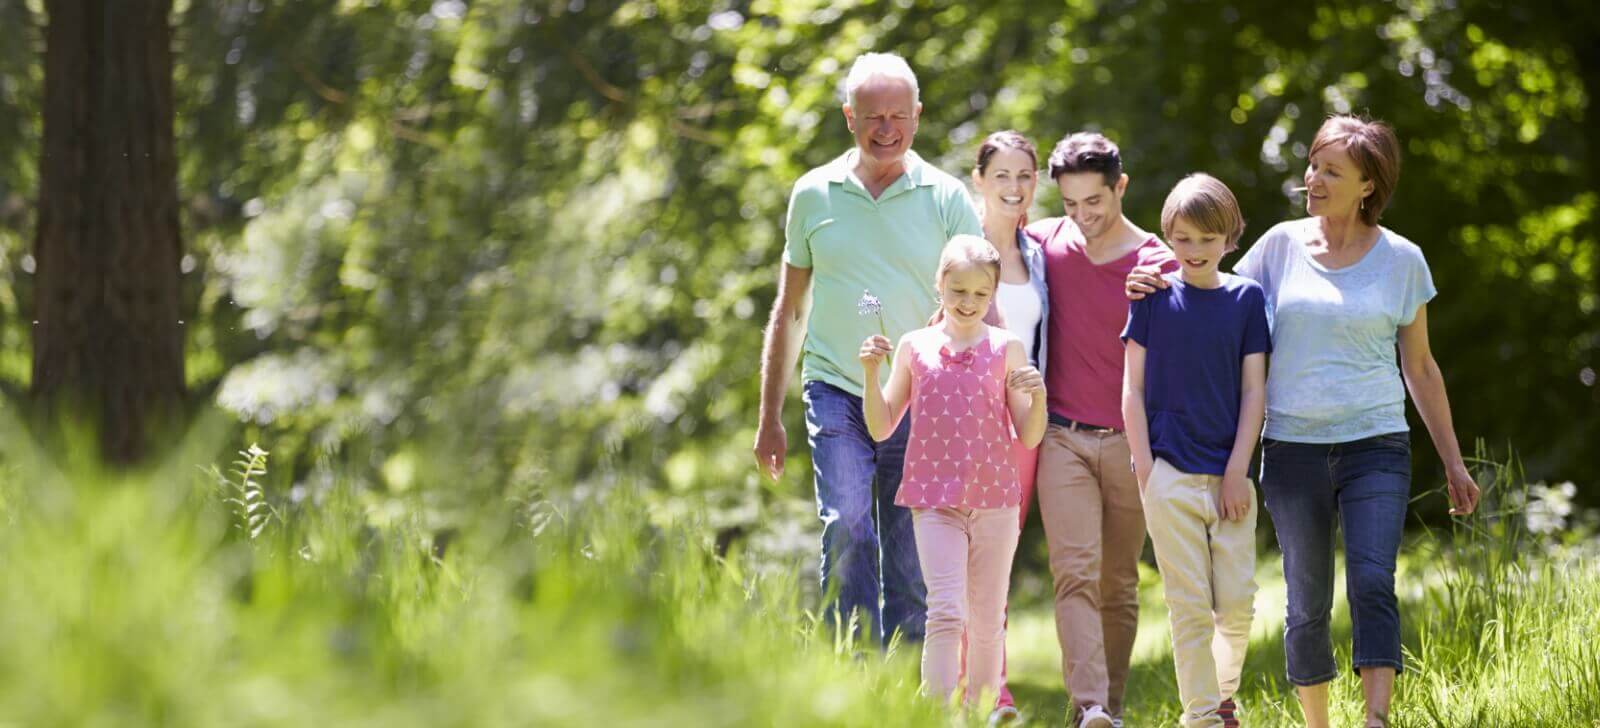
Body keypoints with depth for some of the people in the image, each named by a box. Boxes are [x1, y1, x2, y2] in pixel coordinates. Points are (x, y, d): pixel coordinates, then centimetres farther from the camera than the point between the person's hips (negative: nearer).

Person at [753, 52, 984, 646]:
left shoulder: (947, 200, 3)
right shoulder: (815, 195, 7)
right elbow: (788, 309, 16)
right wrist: (770, 416, 14)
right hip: (837, 394, 0)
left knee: (912, 567, 2)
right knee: (848, 532, -18)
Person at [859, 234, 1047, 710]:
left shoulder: (1006, 349, 3)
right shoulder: (915, 347, 4)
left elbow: (1029, 437, 3)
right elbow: (881, 428, 8)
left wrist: (1038, 396, -16)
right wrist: (870, 371, -5)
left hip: (995, 499, 1)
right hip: (935, 500, -1)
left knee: (987, 621, 9)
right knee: (946, 613, -15)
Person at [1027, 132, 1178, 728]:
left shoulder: (1160, 265, -3)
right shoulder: (1046, 242, 4)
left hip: (1129, 443, 0)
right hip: (1062, 437, 1)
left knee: (1119, 584, 6)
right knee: (1075, 571, -14)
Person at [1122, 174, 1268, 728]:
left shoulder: (1246, 298, 5)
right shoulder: (1154, 297, 3)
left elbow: (1254, 390, 4)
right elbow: (1133, 388, 3)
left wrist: (1238, 472, -3)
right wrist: (1145, 472, -4)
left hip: (1230, 475, 1)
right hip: (1171, 471, -1)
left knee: (1238, 603, -1)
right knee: (1190, 606, -3)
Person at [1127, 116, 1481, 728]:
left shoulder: (1400, 259, 3)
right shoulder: (1283, 245, 5)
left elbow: (1420, 368, 10)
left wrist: (1453, 461, 12)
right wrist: (1156, 288, -6)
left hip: (1375, 445, -1)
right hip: (1293, 447, 1)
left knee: (1372, 583, -18)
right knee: (1308, 603, 4)